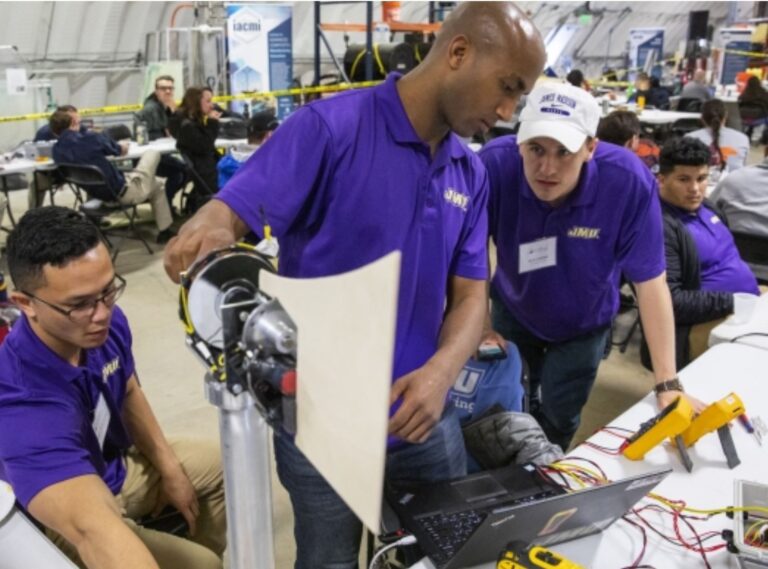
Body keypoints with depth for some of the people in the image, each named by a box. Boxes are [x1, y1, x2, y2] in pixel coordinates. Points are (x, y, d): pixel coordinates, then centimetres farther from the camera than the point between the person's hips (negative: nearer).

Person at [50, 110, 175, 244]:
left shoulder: (57, 151, -7)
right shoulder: (91, 139, -22)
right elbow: (122, 151, 0)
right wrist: (122, 147, 23)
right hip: (125, 192, -7)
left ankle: (164, 231, 39)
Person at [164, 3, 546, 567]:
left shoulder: (471, 175, 4)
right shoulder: (330, 126, -16)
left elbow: (470, 294, 3)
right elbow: (229, 212, -22)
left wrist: (440, 373, -17)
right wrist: (207, 235, -47)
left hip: (423, 418, 6)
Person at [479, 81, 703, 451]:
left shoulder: (628, 181, -34)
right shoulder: (495, 164, -34)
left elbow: (650, 283, -28)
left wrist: (668, 384, -30)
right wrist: (480, 325, -19)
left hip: (583, 325, -1)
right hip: (512, 313, 1)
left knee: (559, 420, 11)